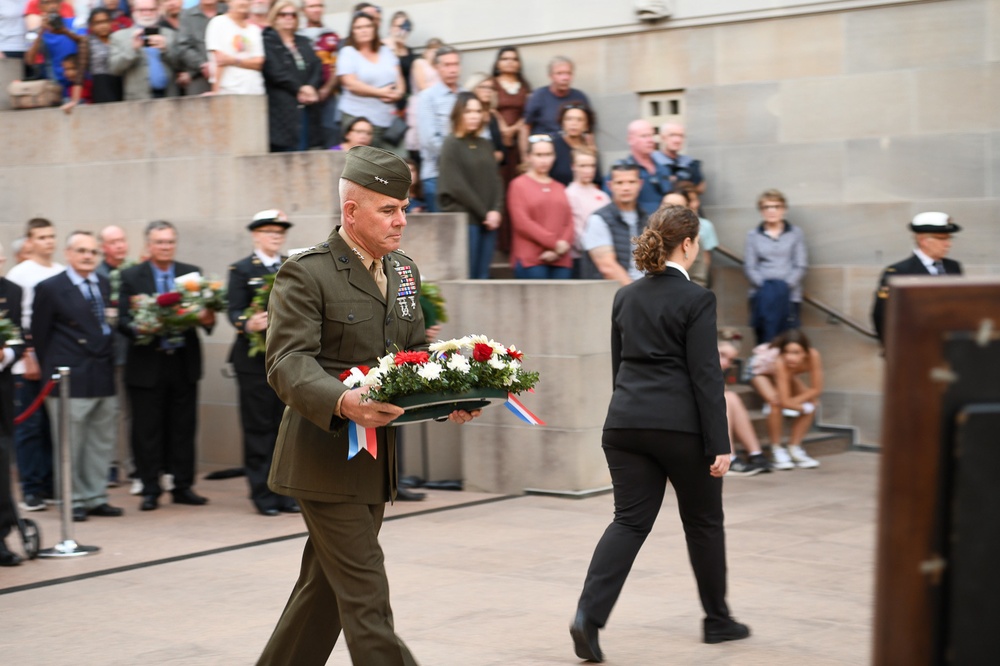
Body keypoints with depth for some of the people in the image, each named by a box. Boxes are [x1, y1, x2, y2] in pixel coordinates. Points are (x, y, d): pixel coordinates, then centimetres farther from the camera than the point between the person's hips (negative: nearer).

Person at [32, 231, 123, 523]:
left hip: (103, 376, 6)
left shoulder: (104, 285, 12)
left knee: (102, 442, 10)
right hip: (70, 379, -6)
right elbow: (39, 334, -2)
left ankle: (95, 498, 19)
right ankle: (73, 501, 9)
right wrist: (53, 370, 0)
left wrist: (109, 361, 8)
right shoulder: (49, 288, -5)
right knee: (70, 444, 0)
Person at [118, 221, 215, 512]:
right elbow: (123, 319, -4)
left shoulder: (192, 273, 9)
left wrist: (207, 319, -20)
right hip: (147, 364, -2)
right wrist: (139, 329, -25)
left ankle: (183, 486, 16)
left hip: (184, 362, 2)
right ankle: (150, 490, 11)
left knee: (184, 428, 7)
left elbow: (204, 310, 3)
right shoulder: (131, 277, 1)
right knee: (147, 430, 2)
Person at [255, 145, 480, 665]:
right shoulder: (305, 274, -11)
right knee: (365, 598, -7)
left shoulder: (403, 271, 13)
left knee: (326, 587, 16)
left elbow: (416, 352, 18)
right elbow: (287, 363, -19)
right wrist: (342, 402, -38)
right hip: (326, 459, -8)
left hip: (377, 461, 8)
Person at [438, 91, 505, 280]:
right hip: (463, 218, -6)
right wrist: (484, 213, -8)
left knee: (482, 277, 4)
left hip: (488, 221, 6)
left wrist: (496, 210, -5)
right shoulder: (451, 144, -2)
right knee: (466, 277, -7)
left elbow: (496, 179, 12)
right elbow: (456, 186, -9)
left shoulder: (486, 144, 15)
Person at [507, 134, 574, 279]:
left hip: (561, 261, 4)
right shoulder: (519, 185, 4)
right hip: (531, 261, -4)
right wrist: (555, 243, -11)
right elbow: (522, 223, -6)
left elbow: (569, 222, 11)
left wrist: (562, 247, -8)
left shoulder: (560, 188, 18)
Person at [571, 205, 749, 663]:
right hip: (680, 426, -5)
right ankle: (717, 620, 26)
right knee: (703, 522, 13)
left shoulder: (625, 297, 10)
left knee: (630, 520, 5)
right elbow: (705, 377, -11)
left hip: (626, 422, 5)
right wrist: (719, 445, -9)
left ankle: (589, 612, -14)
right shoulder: (695, 299, -9)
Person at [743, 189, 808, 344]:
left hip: (789, 294, 0)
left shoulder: (796, 234, 11)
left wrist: (785, 285, -10)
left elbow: (801, 266, 5)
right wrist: (763, 285, -11)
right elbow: (749, 267, 5)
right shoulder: (753, 235, 11)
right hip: (761, 294, 0)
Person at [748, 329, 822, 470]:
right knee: (775, 401, -30)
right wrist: (803, 406, -26)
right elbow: (785, 401, -40)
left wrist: (793, 401, -31)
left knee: (812, 400, -9)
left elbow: (816, 389, -25)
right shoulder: (781, 362, -43)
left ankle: (794, 448, 0)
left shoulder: (813, 356, -35)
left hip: (787, 374, 5)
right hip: (760, 368, -5)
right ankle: (776, 450, -13)